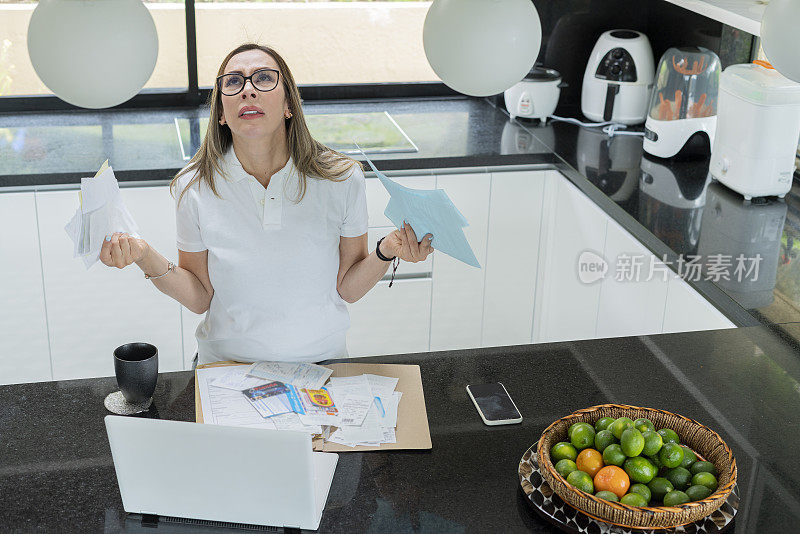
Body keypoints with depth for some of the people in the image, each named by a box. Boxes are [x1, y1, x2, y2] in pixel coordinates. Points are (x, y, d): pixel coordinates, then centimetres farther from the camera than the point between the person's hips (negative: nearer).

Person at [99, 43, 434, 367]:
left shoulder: (342, 179, -9)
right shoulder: (194, 187, -8)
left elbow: (347, 289, 0)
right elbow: (199, 298, -1)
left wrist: (385, 252, -18)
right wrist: (146, 258, -16)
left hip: (321, 361, 1)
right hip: (227, 364, 0)